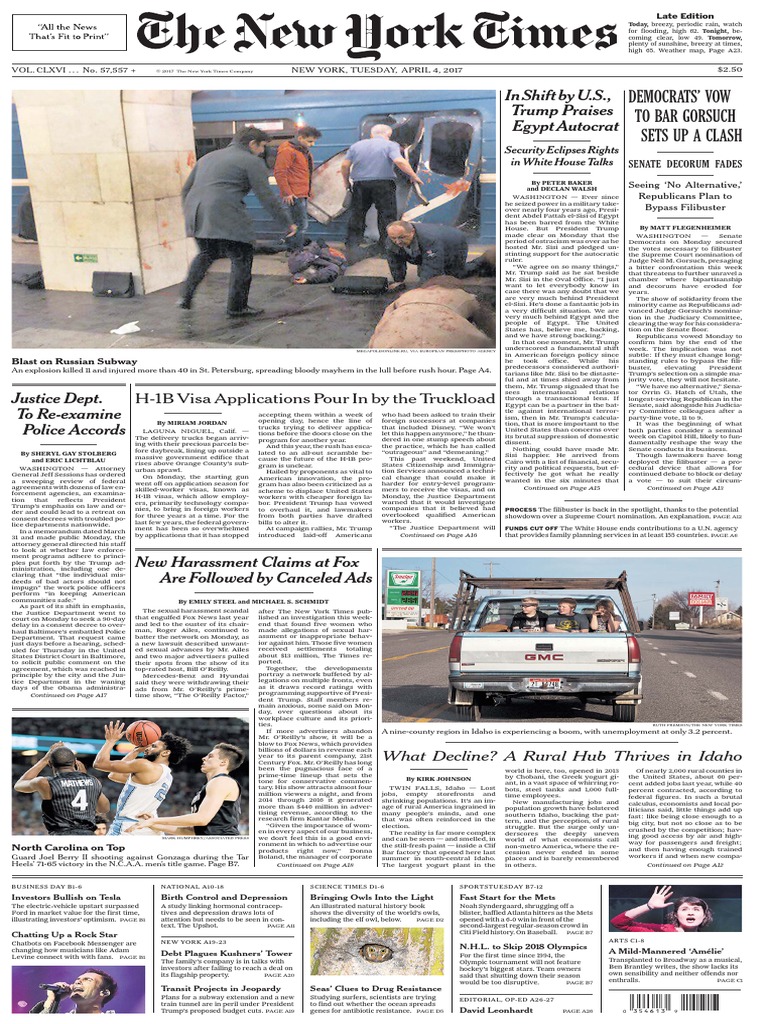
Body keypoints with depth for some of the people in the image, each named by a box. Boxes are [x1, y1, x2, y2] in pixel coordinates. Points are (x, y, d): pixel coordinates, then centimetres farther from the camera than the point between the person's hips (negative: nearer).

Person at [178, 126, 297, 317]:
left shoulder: (208, 157, 27)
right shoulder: (252, 162, 4)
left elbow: (186, 189, 29)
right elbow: (267, 197, -1)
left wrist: (190, 215, 37)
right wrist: (287, 222, 4)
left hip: (196, 215, 7)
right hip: (225, 217, -7)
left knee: (207, 254, 26)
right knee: (242, 258, 5)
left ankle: (186, 296, 18)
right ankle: (237, 306, 7)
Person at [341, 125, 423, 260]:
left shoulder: (356, 145, 11)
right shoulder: (390, 145, -1)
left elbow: (345, 165, 6)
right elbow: (399, 161, -16)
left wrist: (346, 182, 18)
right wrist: (413, 176, -9)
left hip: (360, 184, 3)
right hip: (383, 183, -3)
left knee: (356, 215, 9)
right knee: (387, 215, 6)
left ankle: (352, 246, 7)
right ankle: (387, 243, 5)